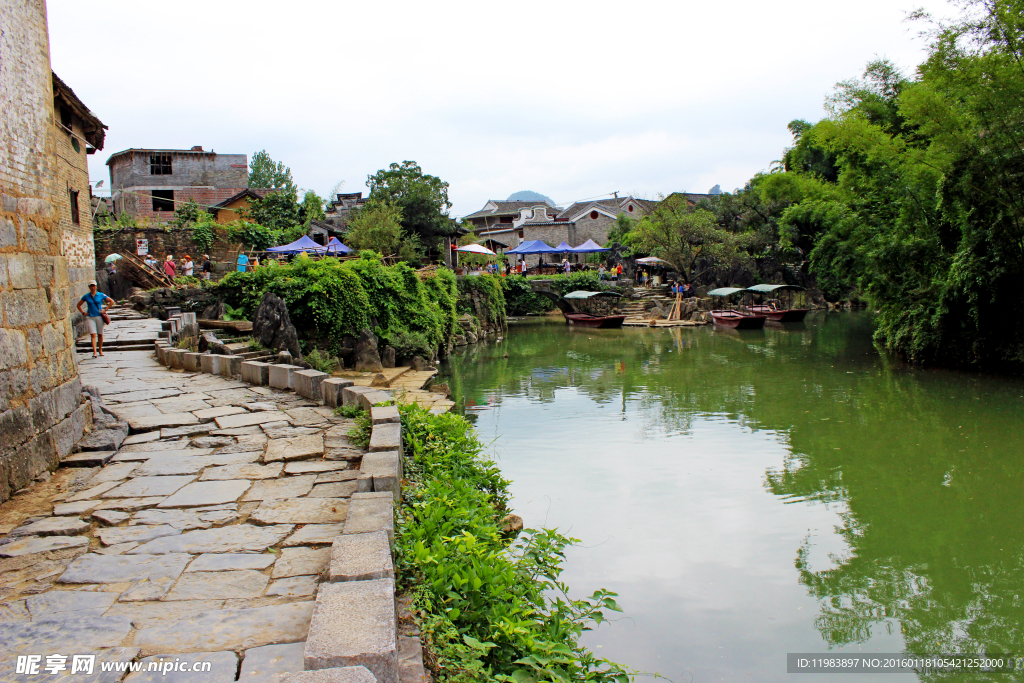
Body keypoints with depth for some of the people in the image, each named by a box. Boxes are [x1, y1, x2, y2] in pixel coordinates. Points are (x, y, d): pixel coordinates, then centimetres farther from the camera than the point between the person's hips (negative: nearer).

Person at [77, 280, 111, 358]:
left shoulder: (101, 295, 2)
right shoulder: (86, 296, 4)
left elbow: (111, 301, 9)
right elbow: (78, 305, 17)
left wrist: (105, 310, 2)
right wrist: (83, 313, 5)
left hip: (99, 316, 0)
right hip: (90, 317, 0)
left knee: (100, 334, 8)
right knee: (93, 335, -11)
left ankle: (100, 350, 23)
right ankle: (94, 352, -17)